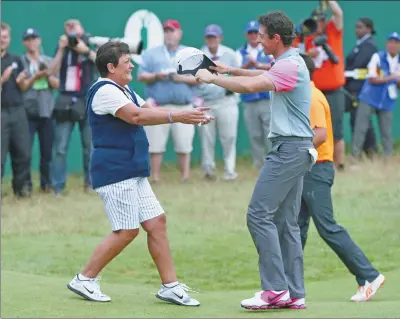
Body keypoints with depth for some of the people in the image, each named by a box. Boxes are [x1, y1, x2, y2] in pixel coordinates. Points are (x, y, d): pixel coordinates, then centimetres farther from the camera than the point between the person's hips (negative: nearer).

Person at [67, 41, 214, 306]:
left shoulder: (124, 91, 20)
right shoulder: (105, 91, -14)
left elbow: (149, 112, 14)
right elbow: (137, 116, -25)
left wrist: (189, 116, 0)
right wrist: (176, 116, -28)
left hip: (134, 174, 10)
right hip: (115, 173, -10)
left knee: (157, 222, 6)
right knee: (126, 231, -9)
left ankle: (170, 286, 8)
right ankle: (85, 280, 2)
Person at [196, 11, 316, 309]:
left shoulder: (289, 65, -15)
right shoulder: (290, 62, 16)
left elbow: (249, 86, -25)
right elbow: (264, 75, 37)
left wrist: (212, 78, -12)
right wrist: (232, 70, 27)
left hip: (288, 149, -10)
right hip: (296, 150, 10)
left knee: (259, 215, -11)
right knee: (286, 223, 9)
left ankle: (276, 288, -14)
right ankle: (295, 294, 7)